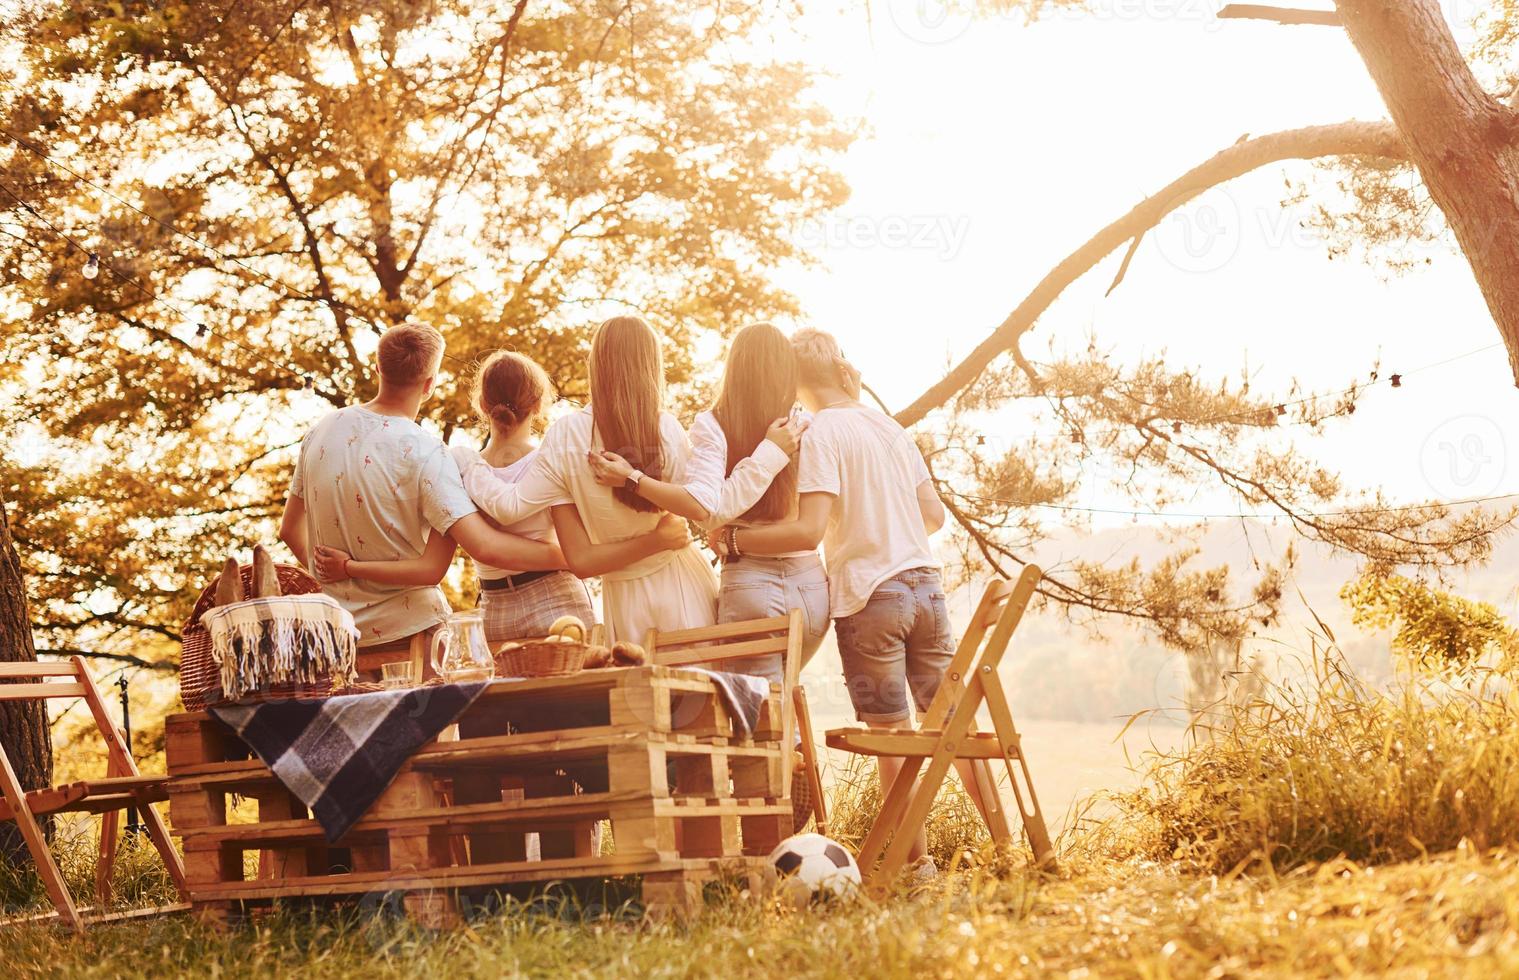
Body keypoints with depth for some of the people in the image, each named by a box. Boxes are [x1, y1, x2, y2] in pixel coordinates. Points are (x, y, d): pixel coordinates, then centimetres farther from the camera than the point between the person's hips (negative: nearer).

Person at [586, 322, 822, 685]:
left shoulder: (713, 426, -4)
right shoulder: (805, 430, 4)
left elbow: (705, 507, -19)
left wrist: (633, 479, -15)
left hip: (751, 584, -4)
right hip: (811, 585, 4)